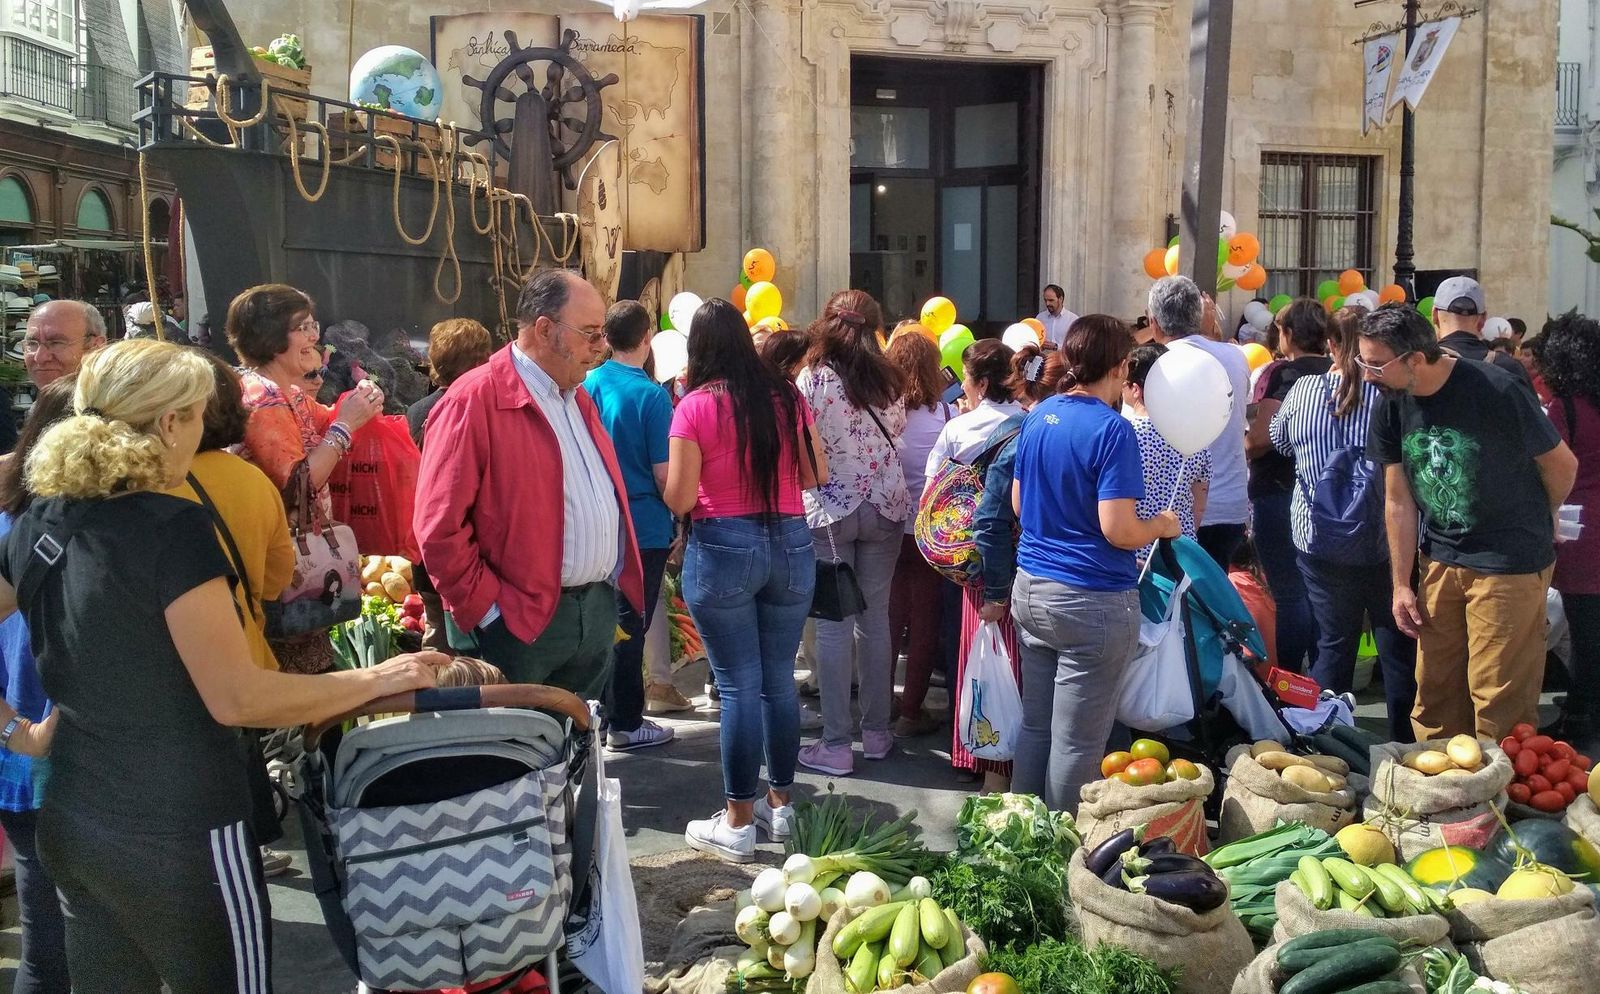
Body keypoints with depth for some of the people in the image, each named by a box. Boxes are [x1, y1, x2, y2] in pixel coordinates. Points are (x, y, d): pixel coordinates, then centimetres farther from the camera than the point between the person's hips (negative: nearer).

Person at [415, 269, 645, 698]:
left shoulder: (579, 398, 14)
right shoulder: (475, 400, -14)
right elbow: (439, 526, -17)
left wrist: (609, 590, 16)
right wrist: (489, 610, -14)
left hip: (597, 611, 8)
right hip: (521, 622, -8)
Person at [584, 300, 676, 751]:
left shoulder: (587, 386, 1)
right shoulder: (652, 395, -16)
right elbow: (664, 475, -14)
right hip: (644, 528, -5)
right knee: (630, 627, 4)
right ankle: (625, 724, 14)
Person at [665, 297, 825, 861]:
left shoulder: (696, 405, -9)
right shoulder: (786, 396, 3)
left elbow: (678, 500, -10)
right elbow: (816, 474, 8)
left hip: (723, 548, -4)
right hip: (790, 544, 4)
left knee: (739, 685, 1)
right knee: (780, 678, 13)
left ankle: (738, 824, 9)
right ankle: (780, 804, 25)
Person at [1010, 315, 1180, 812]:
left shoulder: (1037, 417, 7)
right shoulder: (1112, 430, -15)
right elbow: (1118, 530, -19)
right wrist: (1162, 526, -1)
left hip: (1030, 590, 8)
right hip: (1092, 602, -7)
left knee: (1035, 726, 17)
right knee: (1076, 743, 3)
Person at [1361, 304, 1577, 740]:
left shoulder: (1496, 391, -19)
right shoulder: (1390, 408, -3)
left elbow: (1562, 464, -4)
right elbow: (1398, 502, 4)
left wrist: (1540, 523, 13)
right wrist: (1401, 584, 4)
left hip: (1511, 562, -5)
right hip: (1441, 560, 5)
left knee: (1499, 699, -3)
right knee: (1434, 690, 10)